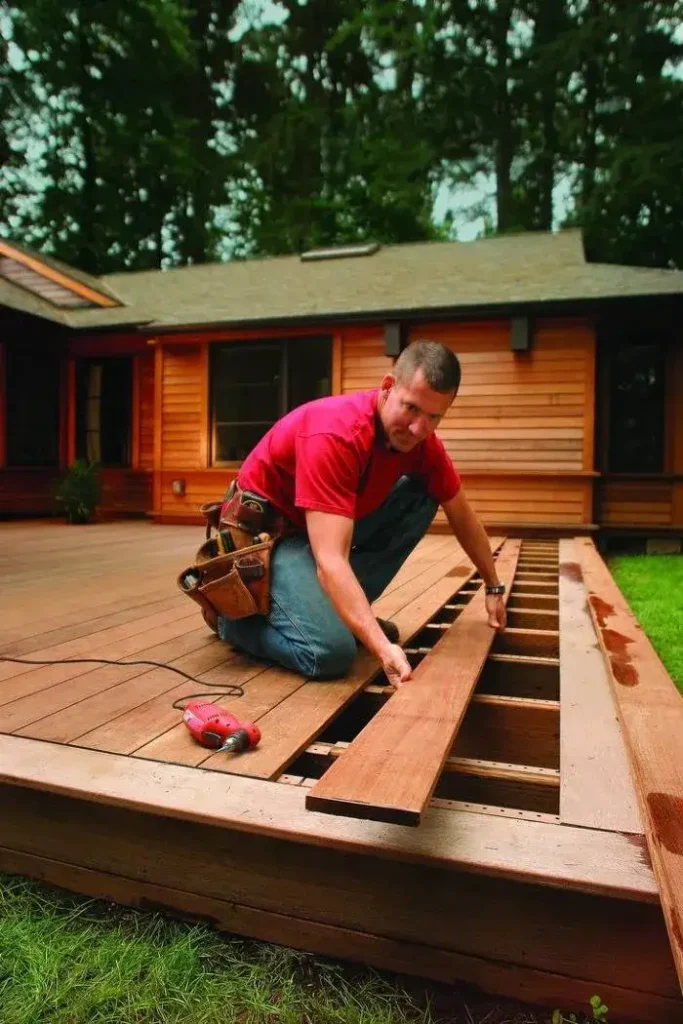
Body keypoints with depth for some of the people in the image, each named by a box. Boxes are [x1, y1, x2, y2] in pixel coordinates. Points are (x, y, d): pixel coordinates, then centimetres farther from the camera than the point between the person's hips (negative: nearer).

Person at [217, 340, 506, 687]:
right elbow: (330, 560, -39)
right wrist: (384, 649, -46)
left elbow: (463, 517, 7)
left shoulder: (422, 442, -9)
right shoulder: (334, 434, -33)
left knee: (422, 497, -7)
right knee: (331, 652, -26)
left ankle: (343, 610, 0)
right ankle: (237, 613, 4)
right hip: (265, 530, -8)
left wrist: (493, 588, 14)